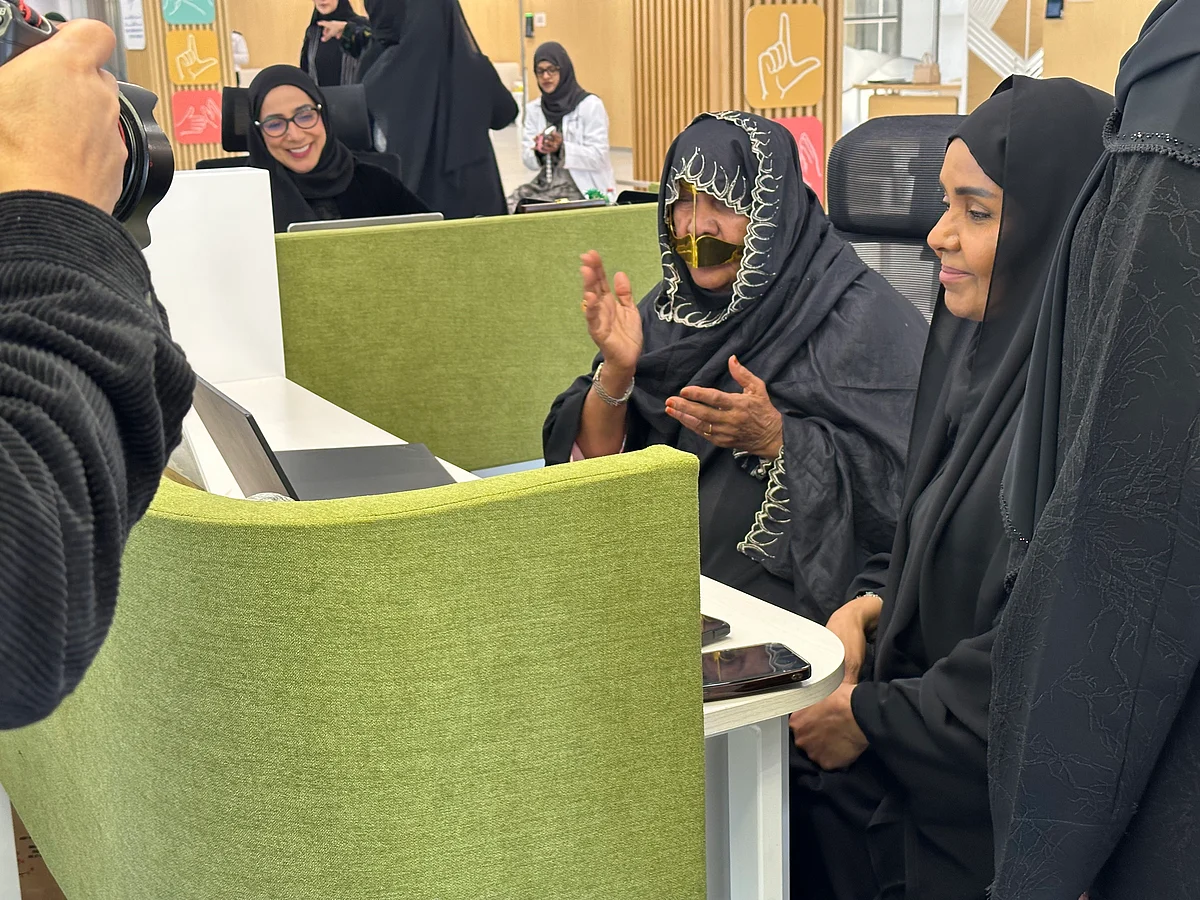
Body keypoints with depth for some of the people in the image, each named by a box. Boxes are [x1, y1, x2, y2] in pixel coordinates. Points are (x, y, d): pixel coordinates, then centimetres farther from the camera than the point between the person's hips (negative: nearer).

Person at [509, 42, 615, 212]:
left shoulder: (590, 105, -5)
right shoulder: (533, 109, 10)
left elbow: (599, 156, -12)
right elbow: (528, 161, 6)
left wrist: (562, 149, -25)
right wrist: (539, 151, -17)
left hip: (587, 189, -5)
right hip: (546, 184, 5)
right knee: (509, 207, -21)